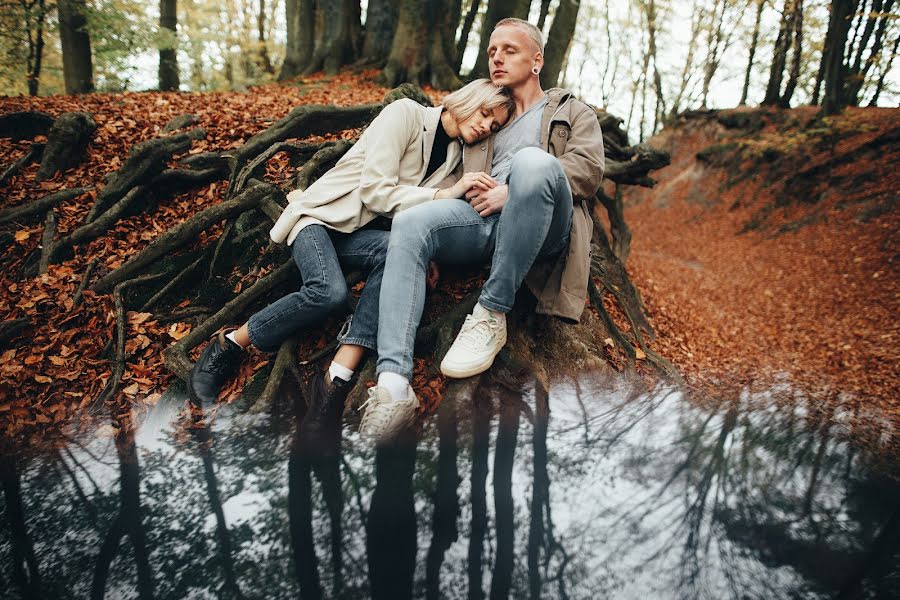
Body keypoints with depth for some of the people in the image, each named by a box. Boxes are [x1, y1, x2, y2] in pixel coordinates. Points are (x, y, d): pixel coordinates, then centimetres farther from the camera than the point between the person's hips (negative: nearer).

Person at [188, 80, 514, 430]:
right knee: (329, 292, -34)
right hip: (321, 215, -5)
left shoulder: (454, 154, 10)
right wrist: (442, 194, -21)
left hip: (358, 232, 5)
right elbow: (374, 190, -18)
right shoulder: (406, 113, -10)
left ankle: (337, 379, -38)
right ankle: (227, 347, -11)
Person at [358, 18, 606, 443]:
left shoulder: (573, 113, 24)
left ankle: (492, 315, -29)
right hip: (484, 219, 3)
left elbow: (588, 169, 3)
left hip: (543, 228, -3)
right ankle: (393, 384, -39)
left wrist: (512, 192, -8)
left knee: (532, 162, -36)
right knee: (410, 224, -27)